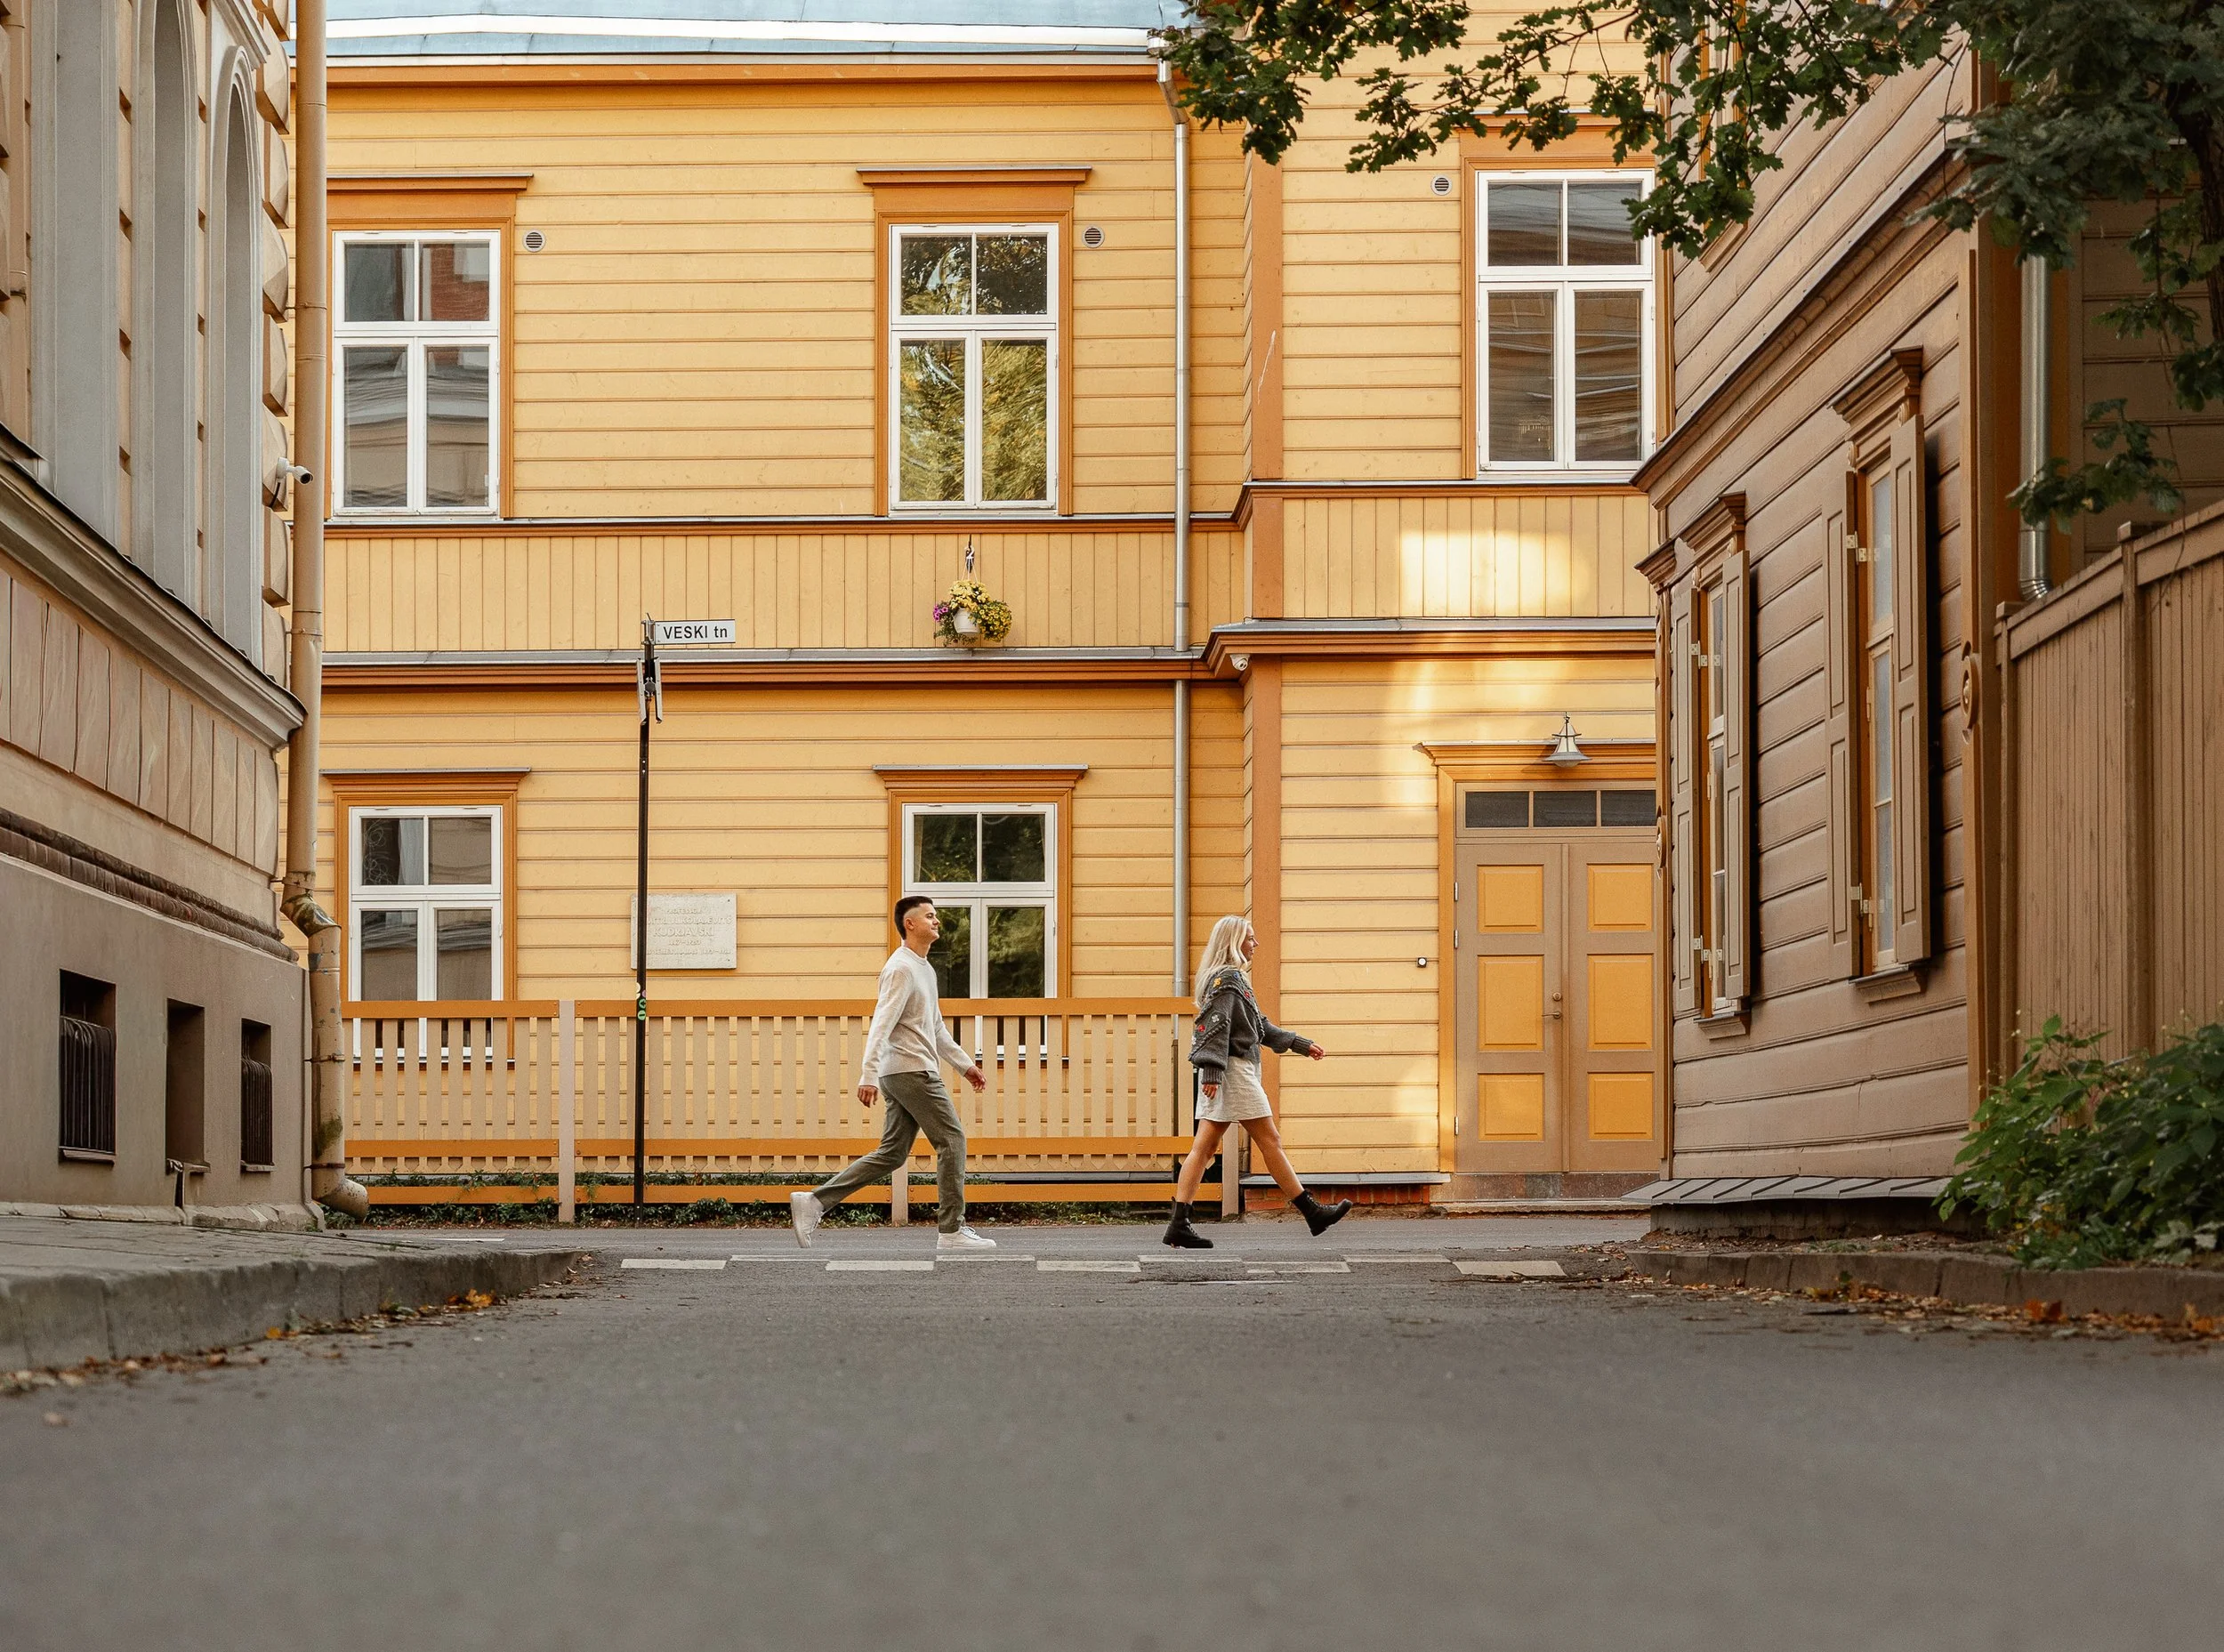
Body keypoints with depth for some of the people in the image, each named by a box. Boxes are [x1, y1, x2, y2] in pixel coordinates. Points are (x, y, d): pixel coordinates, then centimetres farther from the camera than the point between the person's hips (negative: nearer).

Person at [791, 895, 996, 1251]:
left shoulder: (925, 969, 21)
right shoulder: (901, 968, -11)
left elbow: (937, 1029, 30)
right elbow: (881, 1025, -19)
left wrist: (965, 1064, 28)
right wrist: (869, 1075, -27)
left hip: (901, 1075, 10)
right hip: (912, 1071, -10)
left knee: (891, 1154, 7)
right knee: (951, 1140, -7)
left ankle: (814, 1201, 5)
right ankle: (953, 1231, -4)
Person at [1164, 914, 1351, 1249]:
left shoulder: (1235, 978, 22)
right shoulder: (1226, 978, -10)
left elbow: (1262, 1026, 27)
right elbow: (1215, 1025, -19)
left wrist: (1304, 1045, 27)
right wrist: (1213, 1070, -26)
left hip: (1222, 1074, 10)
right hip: (1233, 1070, -10)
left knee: (1204, 1147, 3)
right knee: (1270, 1140, -3)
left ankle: (1179, 1225, -2)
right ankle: (1313, 1213, 4)